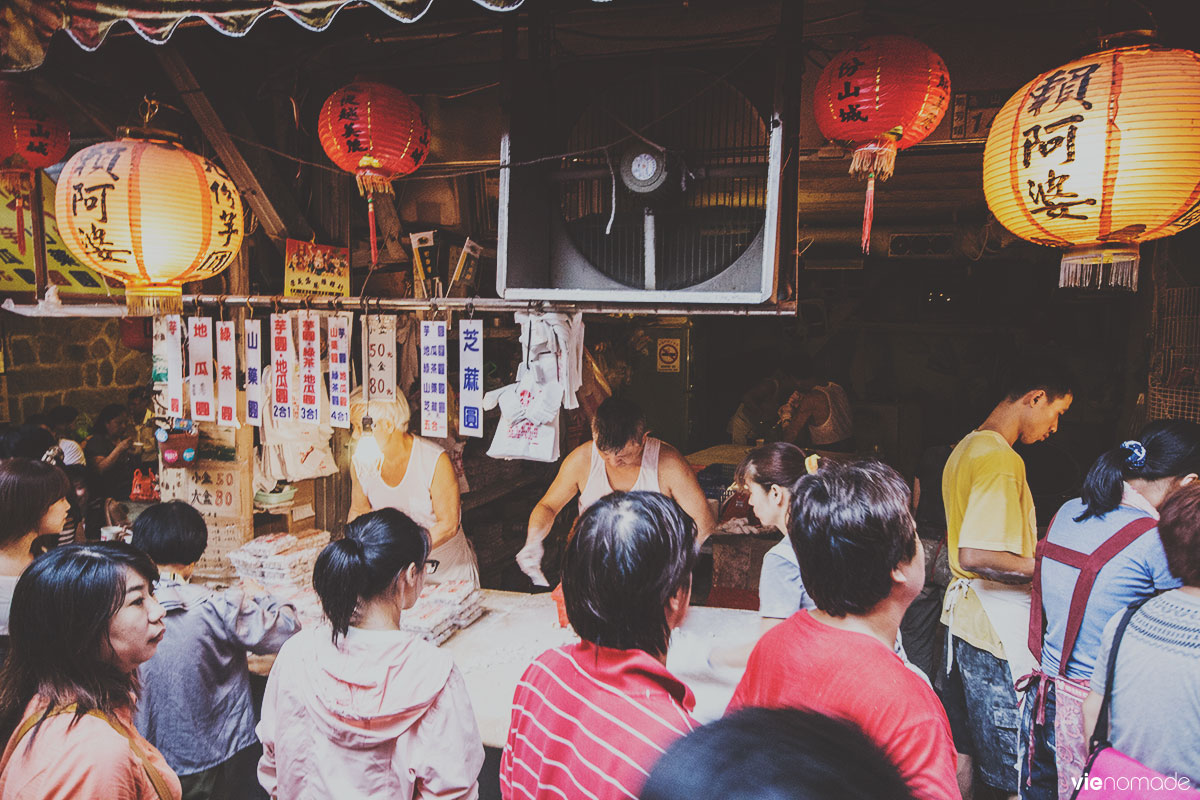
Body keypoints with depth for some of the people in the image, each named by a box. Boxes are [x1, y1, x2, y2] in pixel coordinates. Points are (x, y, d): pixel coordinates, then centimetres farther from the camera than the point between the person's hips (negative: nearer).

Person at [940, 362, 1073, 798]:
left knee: (962, 751, 21)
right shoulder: (1001, 459, -20)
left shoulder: (965, 448, 12)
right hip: (998, 630, -10)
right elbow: (975, 556, -28)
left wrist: (1028, 549, 19)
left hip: (964, 613, 10)